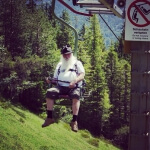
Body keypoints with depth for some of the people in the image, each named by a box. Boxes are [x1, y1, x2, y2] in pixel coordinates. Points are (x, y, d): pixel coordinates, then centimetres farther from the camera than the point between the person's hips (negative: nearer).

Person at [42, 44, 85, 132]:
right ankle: (49, 118, -25)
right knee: (49, 92, -28)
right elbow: (55, 78, 26)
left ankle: (74, 121, -40)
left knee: (76, 95, -38)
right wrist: (50, 80, 1)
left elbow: (82, 75, 1)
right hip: (61, 86, 3)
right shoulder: (60, 65, 28)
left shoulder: (77, 63, 17)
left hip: (74, 87, -3)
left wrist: (75, 81, -20)